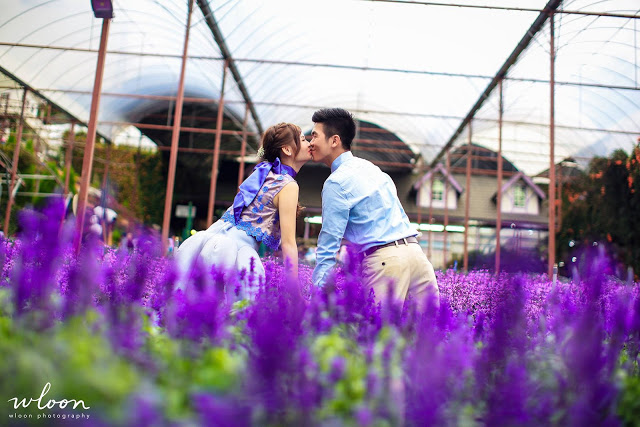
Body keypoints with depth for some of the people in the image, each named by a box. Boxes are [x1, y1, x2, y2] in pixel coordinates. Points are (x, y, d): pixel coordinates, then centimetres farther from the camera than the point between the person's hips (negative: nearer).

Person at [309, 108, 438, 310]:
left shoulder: (336, 183, -5)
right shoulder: (371, 166, 19)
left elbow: (329, 241, -8)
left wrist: (318, 292, -5)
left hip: (385, 260, -8)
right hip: (415, 249, 8)